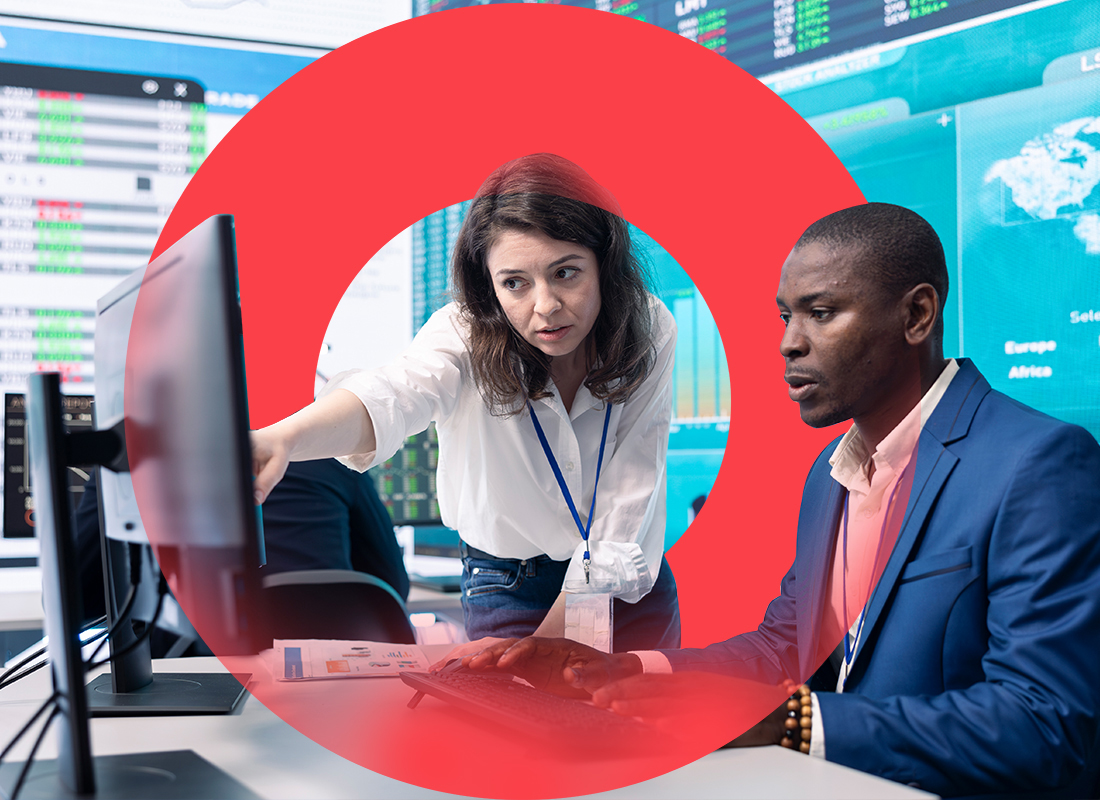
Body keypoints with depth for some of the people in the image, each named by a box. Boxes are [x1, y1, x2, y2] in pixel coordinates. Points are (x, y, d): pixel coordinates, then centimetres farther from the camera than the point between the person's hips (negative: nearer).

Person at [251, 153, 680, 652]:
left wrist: (544, 647, -22)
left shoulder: (649, 332, -17)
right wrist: (283, 438, -67)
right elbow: (395, 396, -46)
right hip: (509, 588, -1)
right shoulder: (465, 333, -22)